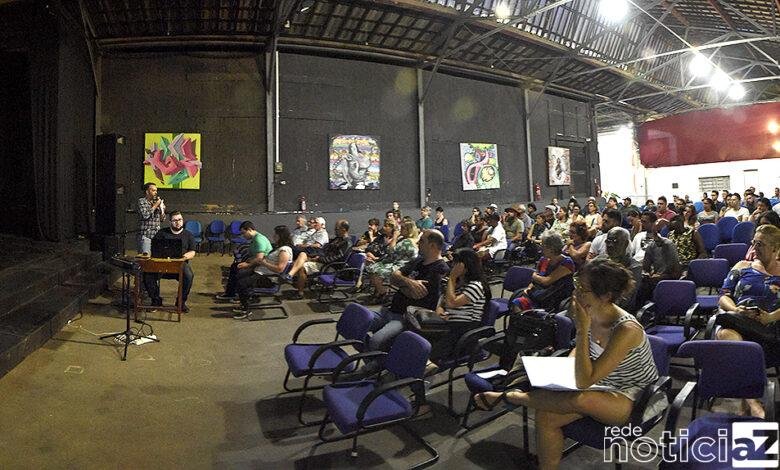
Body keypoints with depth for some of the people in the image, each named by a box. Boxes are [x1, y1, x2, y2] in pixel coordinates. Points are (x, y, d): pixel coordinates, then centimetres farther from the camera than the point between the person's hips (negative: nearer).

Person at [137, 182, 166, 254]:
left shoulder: (156, 202, 15)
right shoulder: (142, 201, -1)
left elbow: (162, 219, 17)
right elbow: (145, 215, -17)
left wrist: (161, 207, 2)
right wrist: (155, 206, -9)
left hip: (156, 235, 5)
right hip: (145, 235, -5)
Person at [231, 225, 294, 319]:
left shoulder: (285, 250, -18)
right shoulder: (279, 247, 15)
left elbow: (279, 269, -27)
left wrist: (264, 263, -17)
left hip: (268, 278, -11)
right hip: (260, 272, 11)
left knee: (241, 283, -22)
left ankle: (246, 310, -6)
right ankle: (244, 305, 17)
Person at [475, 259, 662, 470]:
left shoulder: (626, 330, -30)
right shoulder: (592, 314, -8)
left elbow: (583, 381, -31)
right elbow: (579, 350, 15)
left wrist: (582, 329, -34)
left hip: (636, 401, -6)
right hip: (605, 389, 7)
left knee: (579, 399, -36)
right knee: (546, 416, -17)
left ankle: (508, 396, -17)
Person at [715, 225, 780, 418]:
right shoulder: (742, 267, 26)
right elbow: (723, 297, 18)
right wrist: (735, 310, -3)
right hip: (739, 322, 0)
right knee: (725, 334, -37)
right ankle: (751, 400, -41)